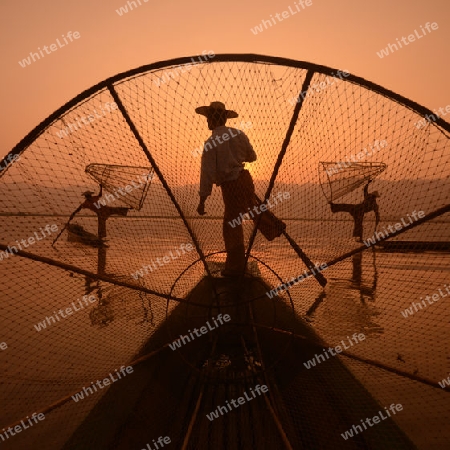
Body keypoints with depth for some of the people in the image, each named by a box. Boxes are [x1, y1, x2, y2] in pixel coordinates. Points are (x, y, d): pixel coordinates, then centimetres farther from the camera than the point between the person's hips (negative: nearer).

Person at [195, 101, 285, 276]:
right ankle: (274, 227, 48)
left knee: (232, 225, 6)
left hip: (231, 186, -6)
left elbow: (207, 174, -17)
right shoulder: (238, 133, 0)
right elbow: (252, 157, 11)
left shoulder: (210, 144, -17)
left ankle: (235, 266, 18)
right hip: (244, 178, 6)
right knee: (253, 206, 33)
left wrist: (202, 200, -10)